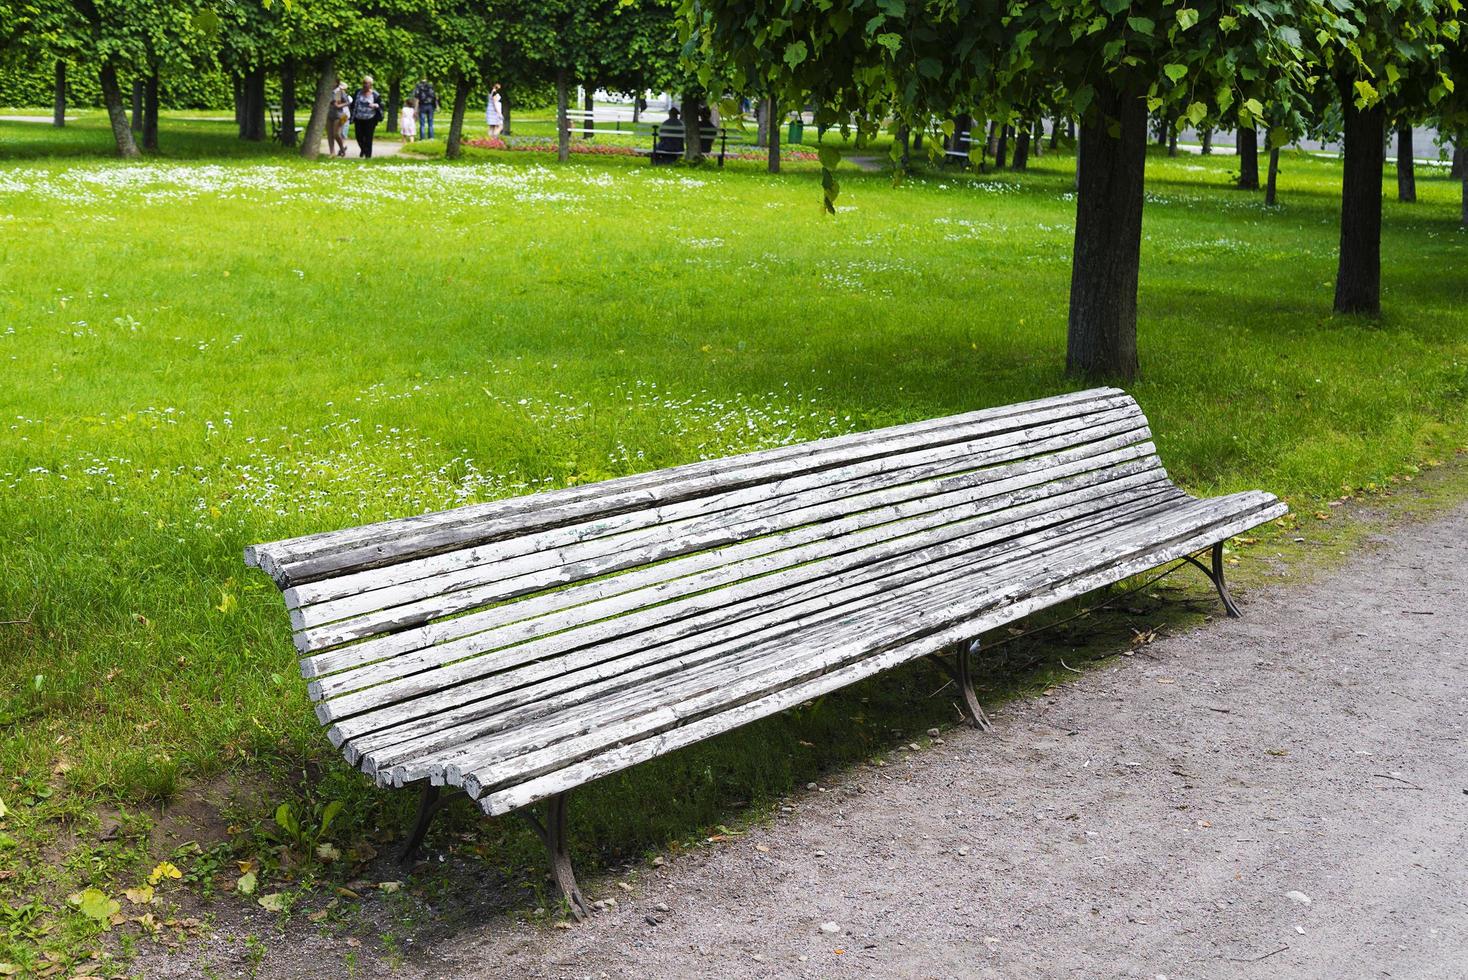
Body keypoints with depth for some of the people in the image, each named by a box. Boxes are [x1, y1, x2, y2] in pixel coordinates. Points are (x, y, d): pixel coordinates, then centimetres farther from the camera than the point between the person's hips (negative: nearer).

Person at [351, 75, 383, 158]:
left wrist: (375, 105, -21)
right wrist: (352, 117, 6)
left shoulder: (374, 94, -3)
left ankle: (368, 155, 5)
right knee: (359, 136, 3)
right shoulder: (358, 92, 7)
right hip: (359, 119, 3)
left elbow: (381, 104, 1)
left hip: (370, 120, -3)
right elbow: (353, 104, 12)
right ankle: (362, 149, 33)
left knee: (368, 138, -5)